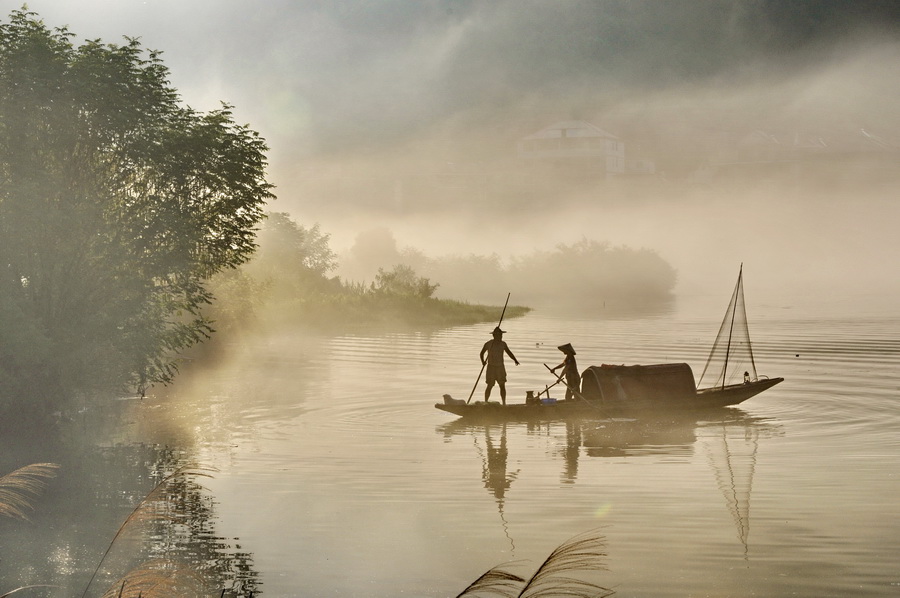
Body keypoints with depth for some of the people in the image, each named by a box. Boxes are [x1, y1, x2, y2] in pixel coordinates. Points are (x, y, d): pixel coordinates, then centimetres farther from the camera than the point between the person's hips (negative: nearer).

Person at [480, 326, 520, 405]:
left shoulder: (503, 344, 3)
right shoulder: (488, 344, -7)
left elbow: (509, 353, 13)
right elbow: (481, 353, 7)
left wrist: (515, 360, -2)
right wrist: (483, 362, -5)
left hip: (500, 367, 3)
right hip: (491, 367, -3)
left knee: (502, 386, 1)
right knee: (490, 386, -4)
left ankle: (504, 403, 7)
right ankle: (485, 402, 6)